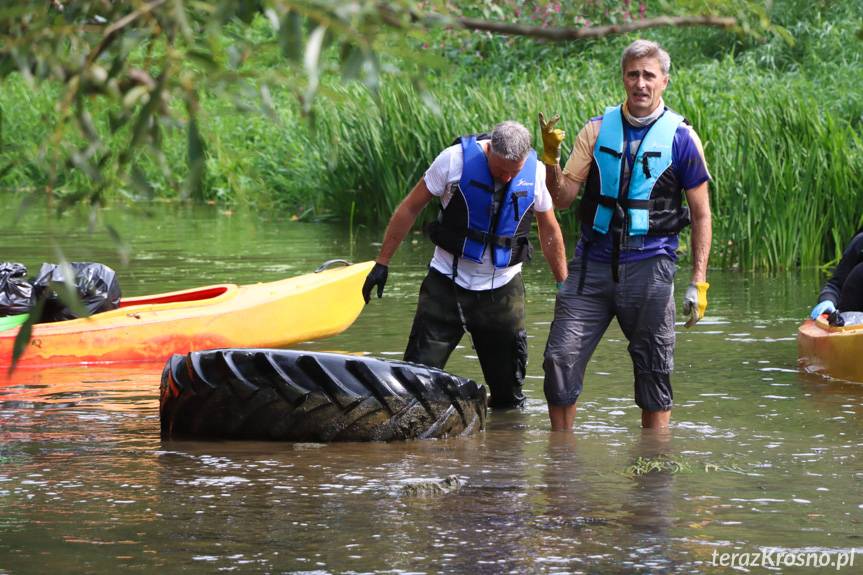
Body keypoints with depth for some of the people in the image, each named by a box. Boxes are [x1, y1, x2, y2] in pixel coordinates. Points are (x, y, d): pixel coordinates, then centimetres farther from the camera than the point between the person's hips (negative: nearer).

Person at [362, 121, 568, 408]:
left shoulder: (535, 172, -6)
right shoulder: (455, 160, -15)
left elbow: (549, 230, 9)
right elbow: (410, 208, -5)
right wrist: (382, 263, -5)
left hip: (502, 288, 2)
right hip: (447, 284, -2)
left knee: (509, 394, 6)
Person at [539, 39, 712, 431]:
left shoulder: (681, 138, 0)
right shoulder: (598, 130, 7)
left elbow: (701, 215, 3)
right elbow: (562, 198, 4)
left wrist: (698, 281, -3)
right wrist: (551, 159, -15)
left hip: (649, 268, -2)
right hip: (593, 262, 2)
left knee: (653, 370, 3)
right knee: (560, 359, -4)